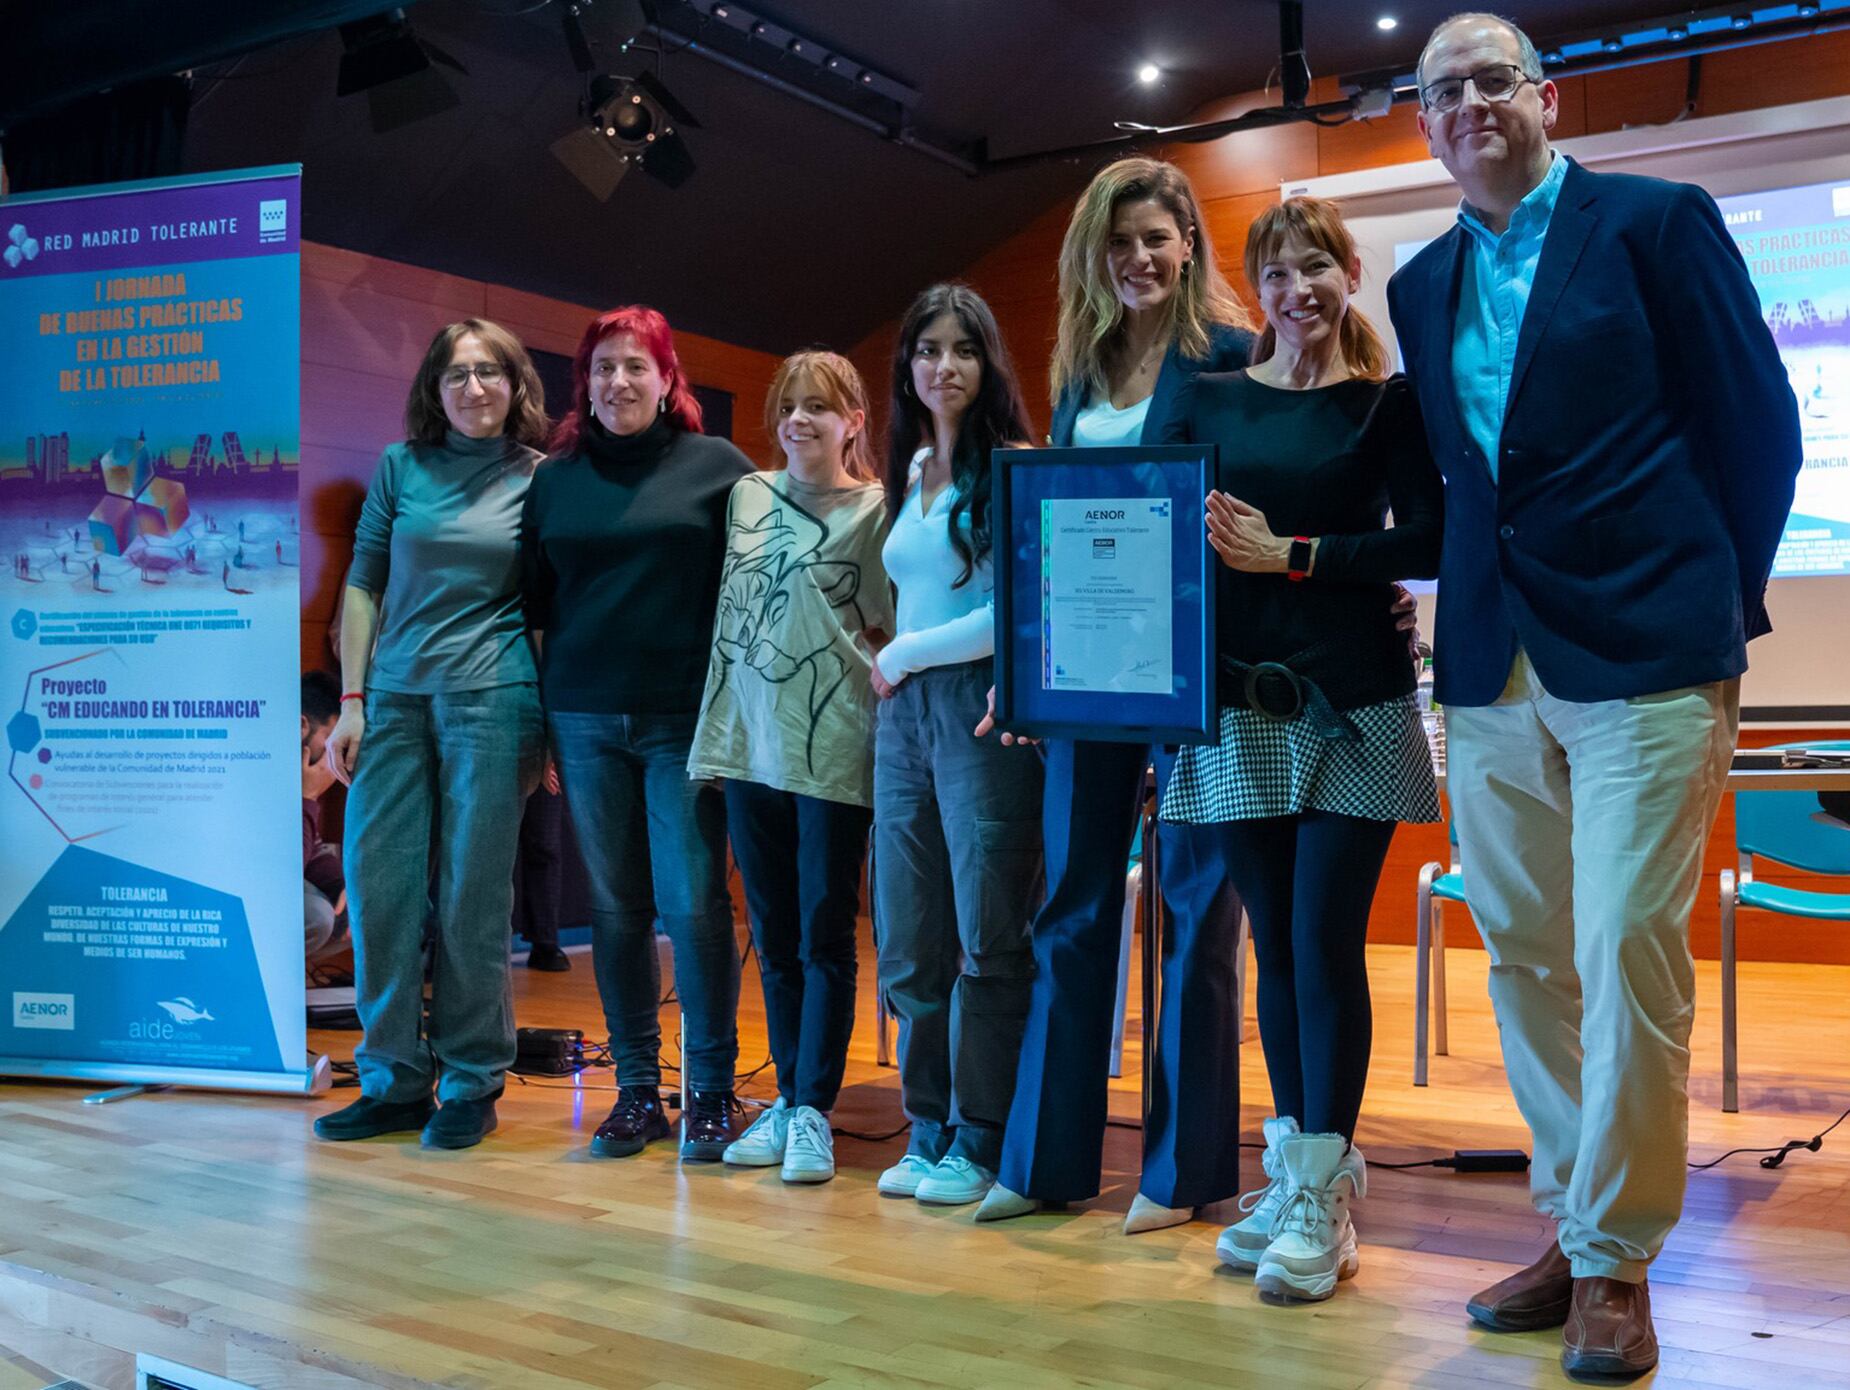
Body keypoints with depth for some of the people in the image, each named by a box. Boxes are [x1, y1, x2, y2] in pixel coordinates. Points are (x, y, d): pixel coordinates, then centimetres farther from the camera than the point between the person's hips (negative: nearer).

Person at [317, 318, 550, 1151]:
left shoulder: (538, 479, 5)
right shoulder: (400, 467, 11)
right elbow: (363, 584, 11)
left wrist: (548, 721, 0)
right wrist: (352, 700, 3)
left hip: (492, 694, -3)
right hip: (395, 696, 3)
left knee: (473, 891, -1)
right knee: (376, 880, 0)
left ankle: (470, 1086, 10)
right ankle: (394, 1080, 13)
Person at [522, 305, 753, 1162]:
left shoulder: (716, 466, 4)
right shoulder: (556, 480, 13)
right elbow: (534, 600, 16)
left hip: (686, 717, -3)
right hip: (585, 719, 3)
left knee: (694, 905, -6)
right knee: (615, 907, 6)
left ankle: (710, 1093, 6)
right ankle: (636, 1091, 16)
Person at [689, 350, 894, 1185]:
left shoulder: (874, 512, -2)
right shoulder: (746, 496, 12)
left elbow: (889, 632, -1)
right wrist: (716, 731, 14)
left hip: (832, 751, -5)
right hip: (750, 743, 5)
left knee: (825, 936, 0)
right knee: (773, 936, 11)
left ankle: (813, 1111, 7)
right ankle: (786, 1098, 22)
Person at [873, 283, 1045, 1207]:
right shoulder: (912, 473, 17)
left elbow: (1017, 611, -14)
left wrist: (901, 654, -4)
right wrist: (895, 669, 5)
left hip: (982, 707, -7)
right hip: (905, 715, 7)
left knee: (986, 938, 0)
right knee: (909, 940, 7)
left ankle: (981, 1143, 10)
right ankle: (929, 1133, 19)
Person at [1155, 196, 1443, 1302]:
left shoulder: (1389, 403, 4)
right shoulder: (1212, 401, 12)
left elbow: (1426, 544, -5)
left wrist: (1291, 553, -12)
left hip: (1353, 706, -3)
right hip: (1241, 706, 3)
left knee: (1325, 942, -7)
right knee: (1275, 943, 8)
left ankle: (1323, 1198, 2)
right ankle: (1298, 1167, 20)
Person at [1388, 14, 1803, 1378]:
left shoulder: (1658, 221, 1)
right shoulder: (1421, 285, 16)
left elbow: (1756, 423, 0)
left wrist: (1715, 612, 1)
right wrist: (1474, 603, 8)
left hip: (1643, 653, -5)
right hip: (1491, 665, 5)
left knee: (1628, 952, -7)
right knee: (1524, 957, 9)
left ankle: (1614, 1263, 7)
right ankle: (1574, 1225, 23)